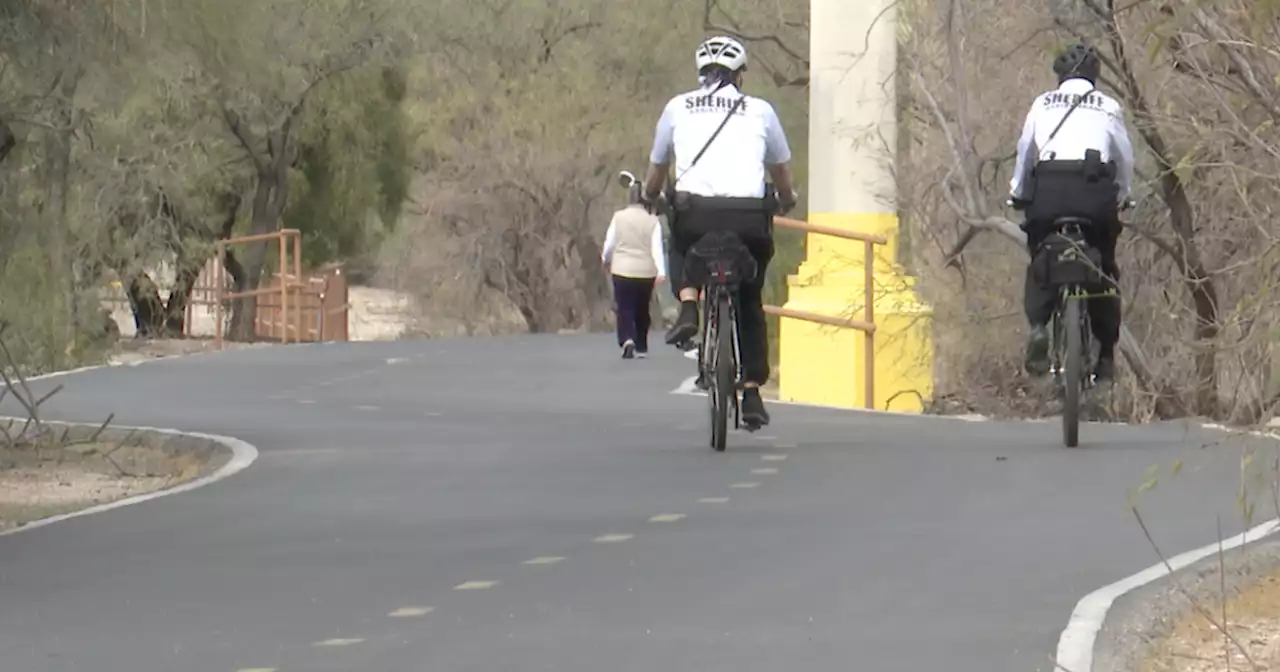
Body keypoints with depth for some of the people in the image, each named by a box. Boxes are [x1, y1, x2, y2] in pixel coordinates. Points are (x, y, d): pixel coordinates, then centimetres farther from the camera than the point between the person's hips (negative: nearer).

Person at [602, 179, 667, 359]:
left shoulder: (619, 217, -3)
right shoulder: (652, 221, -2)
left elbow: (609, 243, 2)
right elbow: (656, 247, -10)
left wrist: (606, 259, 22)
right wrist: (660, 270, -16)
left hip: (623, 270, -1)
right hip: (646, 272, 1)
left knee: (625, 309, 0)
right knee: (642, 310, 16)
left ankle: (627, 340, -24)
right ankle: (641, 347, 23)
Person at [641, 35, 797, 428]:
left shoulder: (678, 108, 15)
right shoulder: (759, 111, 16)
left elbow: (656, 169, 27)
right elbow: (781, 170, 30)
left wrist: (650, 197, 49)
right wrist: (787, 200, 51)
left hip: (693, 210, 0)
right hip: (749, 216, 0)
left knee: (680, 248, 35)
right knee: (750, 303, 18)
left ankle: (688, 305, 6)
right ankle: (752, 393, 12)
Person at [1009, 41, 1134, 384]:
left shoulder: (1043, 104, 18)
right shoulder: (1108, 107, 17)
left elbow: (1025, 152, 19)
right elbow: (1125, 157, 17)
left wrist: (1019, 193, 31)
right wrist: (1121, 196, 32)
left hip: (1049, 186, 0)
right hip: (1095, 185, 0)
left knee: (1040, 264, 15)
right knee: (1104, 269, 13)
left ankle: (1038, 324, -13)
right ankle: (1106, 354, 8)